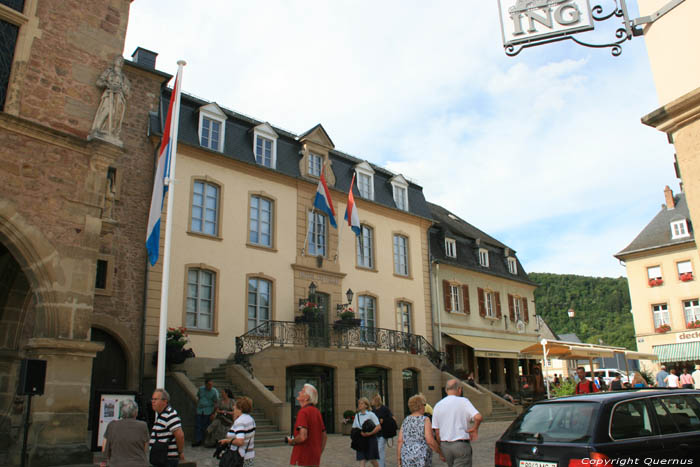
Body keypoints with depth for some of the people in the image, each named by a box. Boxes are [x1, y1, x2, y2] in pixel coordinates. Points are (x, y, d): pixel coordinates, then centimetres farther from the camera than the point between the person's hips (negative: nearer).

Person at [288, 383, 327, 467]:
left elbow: (303, 436, -26)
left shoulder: (303, 411, -16)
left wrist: (291, 442, -8)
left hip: (303, 460, -8)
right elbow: (325, 436, 15)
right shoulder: (317, 412, 10)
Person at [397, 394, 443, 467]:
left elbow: (400, 441, 4)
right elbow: (430, 441, -14)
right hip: (421, 459, -5)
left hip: (406, 459, 5)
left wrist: (399, 459, 9)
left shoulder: (405, 421, 8)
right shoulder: (425, 420, -6)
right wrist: (440, 453, -1)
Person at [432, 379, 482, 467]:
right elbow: (478, 417, -21)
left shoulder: (438, 405, 5)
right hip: (461, 445, -5)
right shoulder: (463, 401, -6)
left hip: (445, 446, 5)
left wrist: (441, 452, 16)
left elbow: (437, 432, 7)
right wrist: (475, 428, -1)